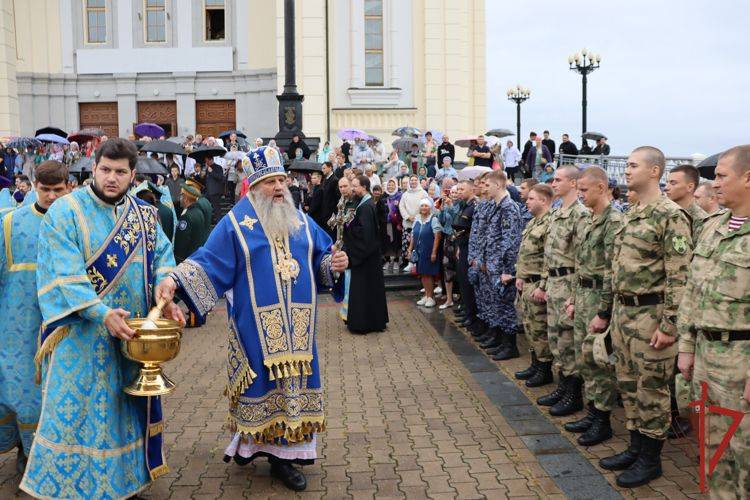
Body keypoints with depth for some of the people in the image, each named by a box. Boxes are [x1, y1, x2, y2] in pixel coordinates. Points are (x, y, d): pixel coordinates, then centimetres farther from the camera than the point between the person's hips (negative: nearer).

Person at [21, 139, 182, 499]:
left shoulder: (143, 214, 7)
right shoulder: (66, 211, -8)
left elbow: (162, 256, 5)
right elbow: (66, 273, -17)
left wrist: (165, 296, -15)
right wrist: (102, 313, -28)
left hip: (132, 332, 5)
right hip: (83, 334, -4)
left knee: (127, 406, 14)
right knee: (78, 408, 2)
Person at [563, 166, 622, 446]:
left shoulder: (614, 222, -17)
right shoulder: (590, 221, 13)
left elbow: (613, 272, -21)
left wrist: (603, 313, -22)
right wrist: (573, 299, 17)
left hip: (600, 299, -9)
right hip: (583, 297, 9)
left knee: (599, 362, 0)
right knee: (584, 359, 14)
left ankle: (603, 422, 12)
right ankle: (592, 414, 26)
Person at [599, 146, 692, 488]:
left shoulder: (670, 215, -14)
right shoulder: (630, 213, 13)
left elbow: (679, 276, -18)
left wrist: (669, 325, -20)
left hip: (650, 313, -9)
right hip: (622, 310, 9)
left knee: (651, 388, 3)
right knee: (628, 383, 16)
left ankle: (651, 459, 17)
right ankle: (635, 447, 30)